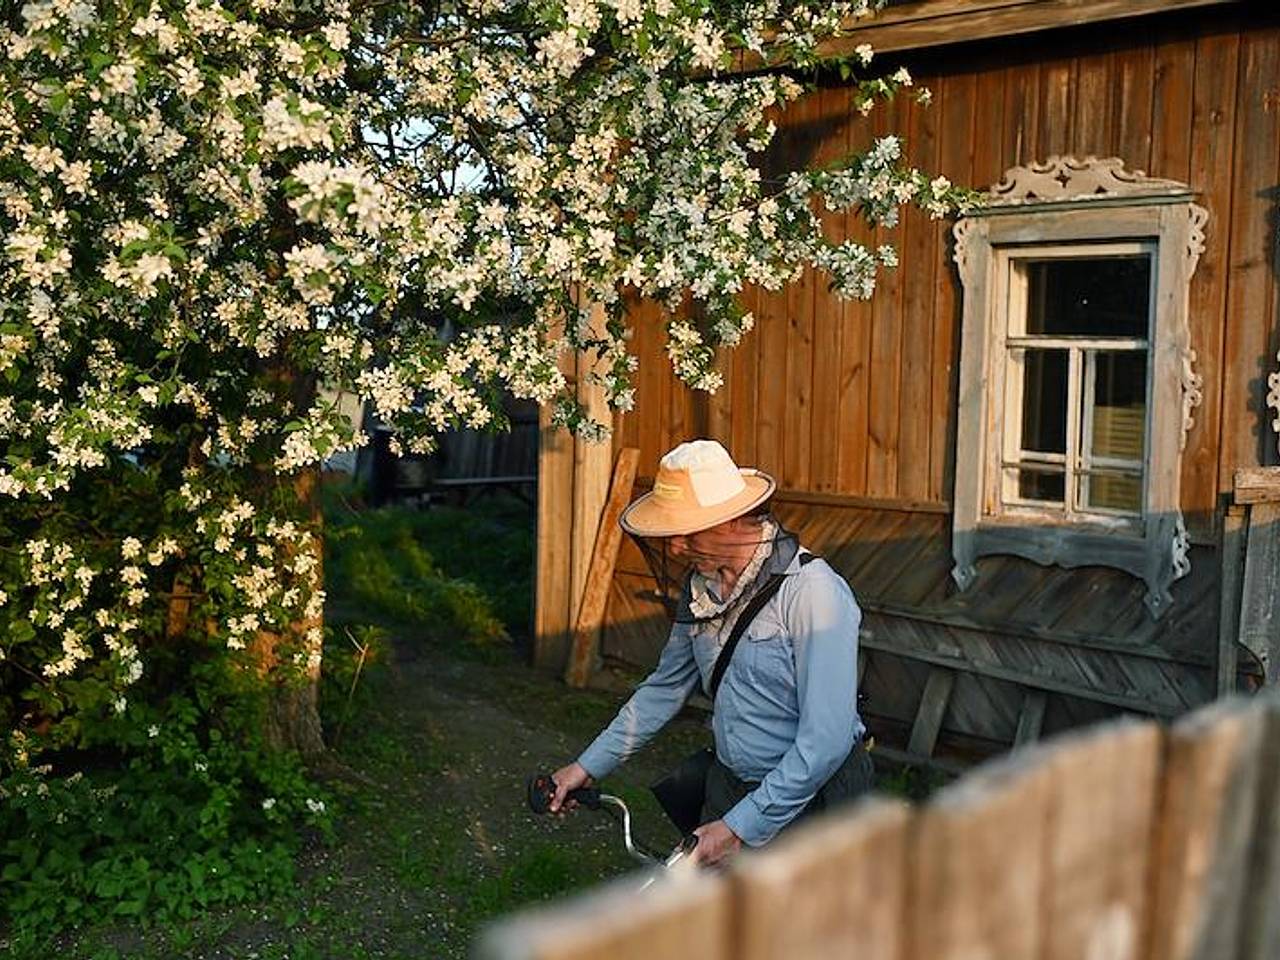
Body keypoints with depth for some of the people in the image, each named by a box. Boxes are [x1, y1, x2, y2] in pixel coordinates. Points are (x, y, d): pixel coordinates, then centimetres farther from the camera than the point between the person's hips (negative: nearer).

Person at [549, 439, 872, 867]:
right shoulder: (702, 586, 0)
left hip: (808, 801, -6)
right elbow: (665, 687, 14)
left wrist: (740, 827, -24)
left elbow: (826, 742, -26)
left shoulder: (813, 593, -24)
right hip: (729, 790, 6)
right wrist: (590, 764, 14)